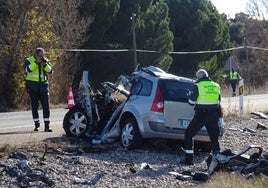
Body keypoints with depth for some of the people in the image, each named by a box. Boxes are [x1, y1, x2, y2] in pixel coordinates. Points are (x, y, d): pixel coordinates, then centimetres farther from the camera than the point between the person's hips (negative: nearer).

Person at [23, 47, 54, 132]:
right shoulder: (29, 60, -2)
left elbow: (50, 71, -3)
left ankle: (46, 125, -3)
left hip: (43, 85, 2)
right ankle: (36, 124, 14)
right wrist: (36, 62, -25)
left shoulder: (46, 61, 7)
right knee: (34, 106, 4)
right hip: (33, 86, -2)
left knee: (46, 106, -4)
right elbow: (27, 69, -20)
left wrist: (45, 64, -18)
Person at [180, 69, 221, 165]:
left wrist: (190, 95, 16)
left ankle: (188, 158, 3)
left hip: (201, 115, -5)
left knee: (188, 134, 7)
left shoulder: (198, 86, -7)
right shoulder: (216, 86, 10)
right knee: (214, 137, 13)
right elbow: (218, 102, 16)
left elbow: (191, 101, -4)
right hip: (213, 115, 5)